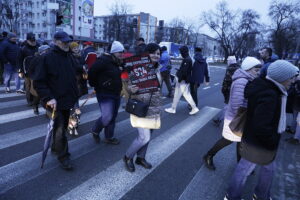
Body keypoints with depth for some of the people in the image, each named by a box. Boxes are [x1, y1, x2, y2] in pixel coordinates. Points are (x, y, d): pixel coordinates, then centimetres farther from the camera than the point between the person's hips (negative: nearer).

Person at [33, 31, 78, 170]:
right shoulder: (47, 58, -12)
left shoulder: (69, 57, 9)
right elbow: (38, 82, -13)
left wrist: (75, 96, 14)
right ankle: (63, 156, 13)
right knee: (59, 129, -2)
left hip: (67, 100, 7)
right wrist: (48, 98, -22)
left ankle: (56, 147, 40)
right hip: (55, 101, -7)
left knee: (63, 127, 19)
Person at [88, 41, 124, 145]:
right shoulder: (104, 60, -17)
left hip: (116, 94, 9)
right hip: (105, 94, -9)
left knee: (113, 117, 12)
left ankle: (109, 137, 26)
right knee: (107, 117, -13)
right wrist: (94, 84, -10)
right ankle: (95, 131, 16)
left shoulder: (117, 62, 11)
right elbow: (92, 71, -21)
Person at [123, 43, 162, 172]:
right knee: (145, 137, -7)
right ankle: (128, 157, 19)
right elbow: (130, 86, -11)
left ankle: (140, 158, 37)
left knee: (147, 136, 15)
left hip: (154, 108, 7)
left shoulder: (157, 69, 9)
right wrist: (133, 89, -34)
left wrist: (159, 106, 18)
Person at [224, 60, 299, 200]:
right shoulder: (269, 96, -31)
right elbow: (261, 127, -34)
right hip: (257, 143, -10)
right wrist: (274, 141, -18)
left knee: (269, 167, 26)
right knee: (244, 169, 10)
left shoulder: (265, 87, -1)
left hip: (258, 140, 10)